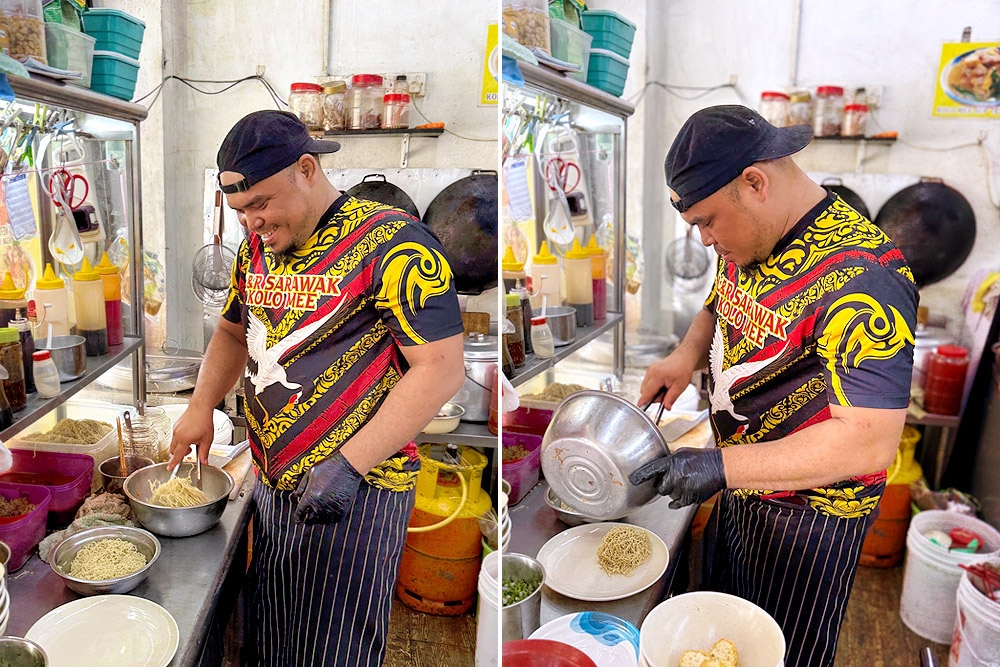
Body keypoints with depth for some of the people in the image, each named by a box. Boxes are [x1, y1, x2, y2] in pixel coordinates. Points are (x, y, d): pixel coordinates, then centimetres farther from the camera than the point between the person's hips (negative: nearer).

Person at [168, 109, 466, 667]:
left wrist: (349, 464, -24)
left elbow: (442, 368, -21)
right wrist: (201, 407, 7)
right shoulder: (257, 247, 8)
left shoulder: (392, 244, -17)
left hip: (356, 494, -7)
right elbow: (233, 333, 23)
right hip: (272, 487, 7)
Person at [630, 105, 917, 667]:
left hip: (808, 511, -7)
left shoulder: (860, 278, -31)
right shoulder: (749, 241, -4)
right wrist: (688, 354, -7)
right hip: (741, 487, 8)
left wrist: (722, 465, -35)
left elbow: (871, 442, -34)